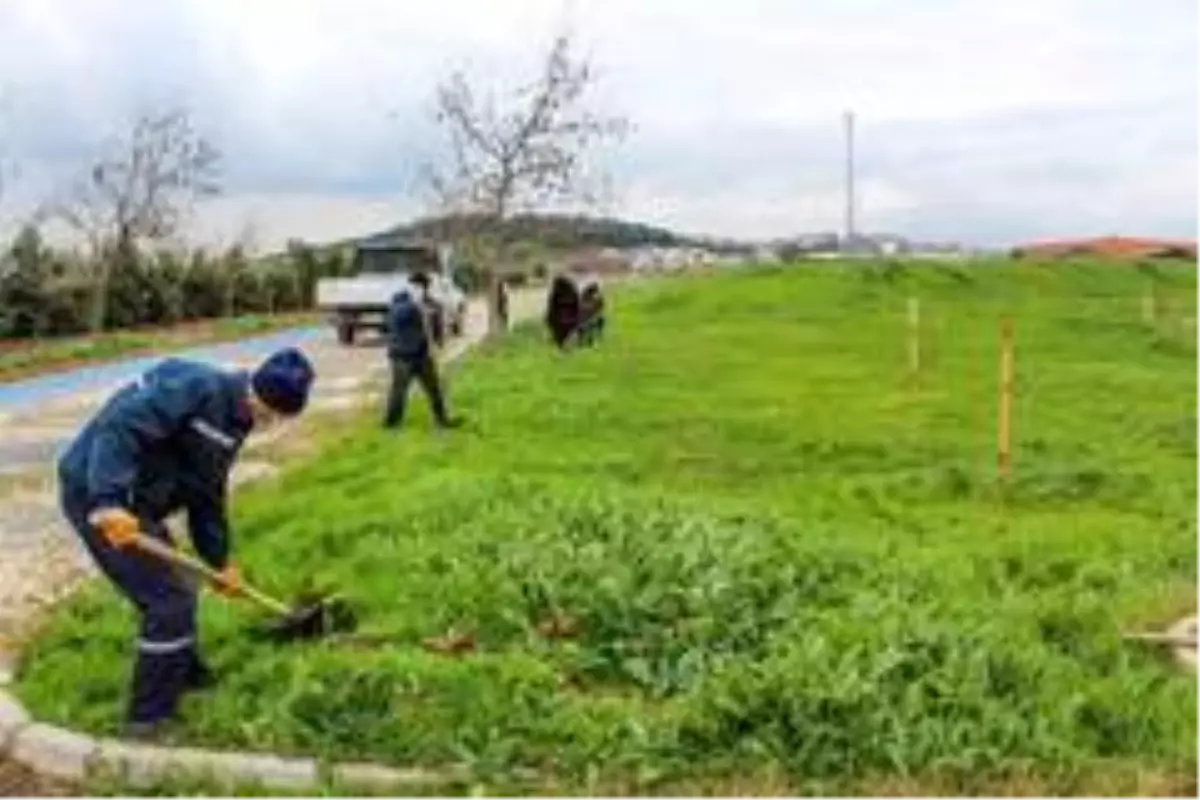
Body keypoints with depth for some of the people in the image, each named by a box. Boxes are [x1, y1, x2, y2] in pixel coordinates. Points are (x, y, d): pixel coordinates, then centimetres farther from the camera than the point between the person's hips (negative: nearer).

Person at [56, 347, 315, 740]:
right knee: (169, 599, -5)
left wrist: (219, 561, 22)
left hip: (129, 500, 10)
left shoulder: (230, 422, 12)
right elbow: (119, 427, -30)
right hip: (96, 494, -10)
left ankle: (186, 673, 43)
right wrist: (108, 501, -38)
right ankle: (149, 716, 8)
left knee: (172, 590, 22)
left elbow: (207, 496, 20)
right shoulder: (198, 387, -20)